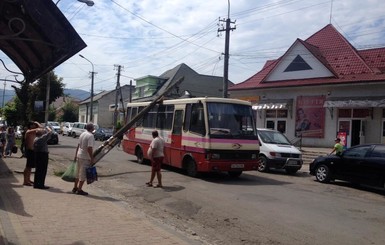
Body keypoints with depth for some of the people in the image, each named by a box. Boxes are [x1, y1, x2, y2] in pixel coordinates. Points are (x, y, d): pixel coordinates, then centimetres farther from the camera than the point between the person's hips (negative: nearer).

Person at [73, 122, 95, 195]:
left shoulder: (82, 134, 9)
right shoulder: (90, 136, -18)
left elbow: (78, 145, 14)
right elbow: (89, 148, -24)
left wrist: (76, 154, 21)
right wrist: (92, 158, -19)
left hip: (79, 155, 9)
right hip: (86, 157, -9)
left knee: (78, 172, 18)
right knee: (83, 174, 1)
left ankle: (75, 187, 28)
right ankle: (79, 190, 6)